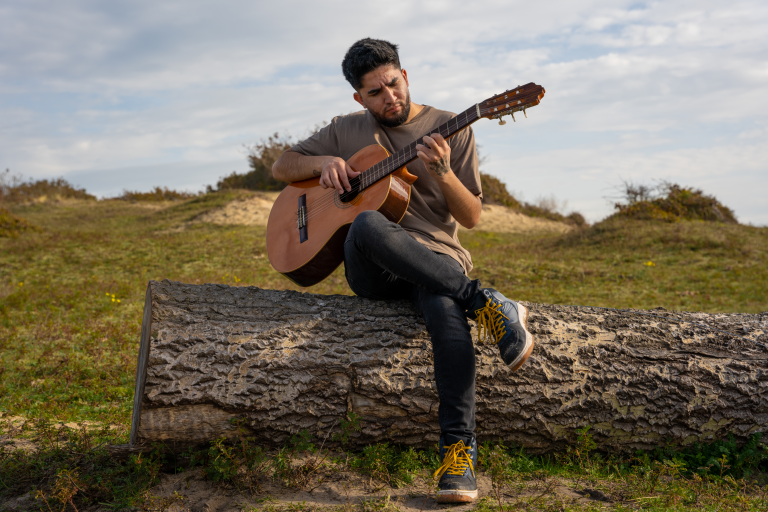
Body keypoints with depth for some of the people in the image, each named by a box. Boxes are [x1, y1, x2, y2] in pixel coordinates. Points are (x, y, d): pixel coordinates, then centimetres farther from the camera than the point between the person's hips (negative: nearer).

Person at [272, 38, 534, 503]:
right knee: (366, 226, -37)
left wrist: (442, 173, -15)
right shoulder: (347, 131, 17)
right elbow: (281, 167, 19)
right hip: (373, 270, 1)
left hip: (435, 257, -1)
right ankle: (483, 302, -32)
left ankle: (458, 449, -39)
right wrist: (324, 162, -2)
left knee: (446, 310, -38)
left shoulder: (451, 129, 10)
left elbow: (472, 217, 5)